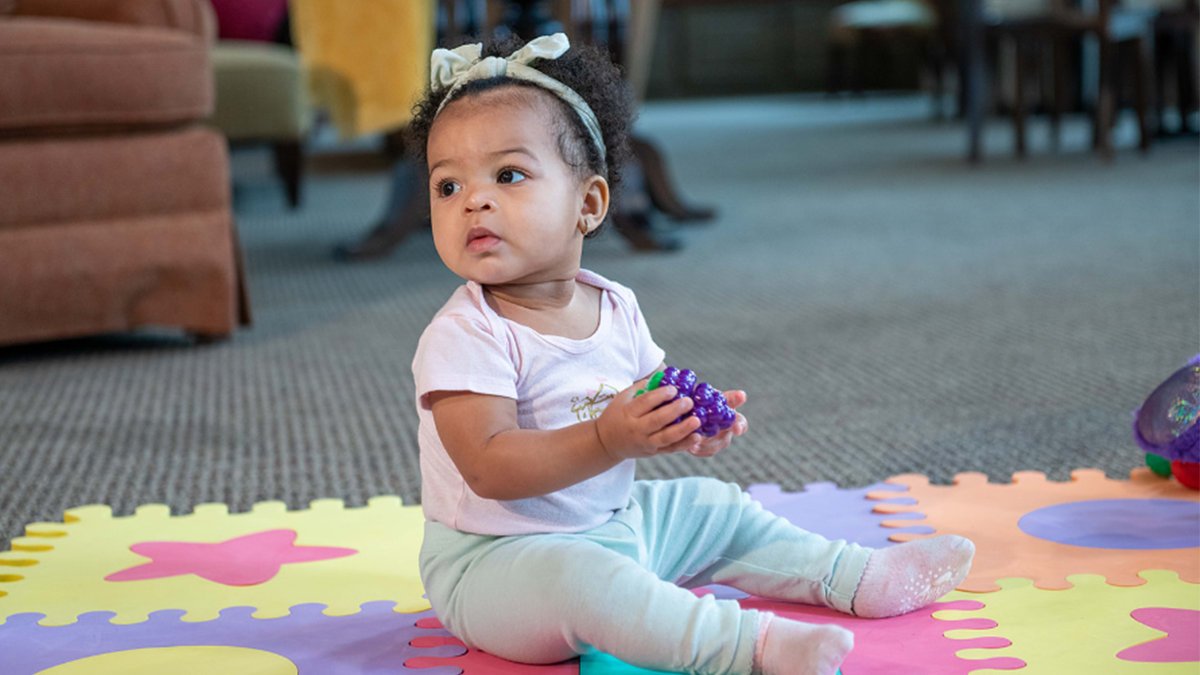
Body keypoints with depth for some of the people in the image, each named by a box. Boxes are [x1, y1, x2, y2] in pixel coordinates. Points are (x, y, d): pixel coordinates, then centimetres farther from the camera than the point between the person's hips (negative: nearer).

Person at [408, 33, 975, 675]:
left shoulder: (616, 309, 2)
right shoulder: (463, 336, -21)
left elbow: (650, 409, 12)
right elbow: (489, 467, -29)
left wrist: (693, 422, -12)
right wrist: (606, 441, -39)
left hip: (612, 524, 8)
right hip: (493, 560, -8)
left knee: (713, 508, 14)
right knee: (575, 577, -36)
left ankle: (857, 578, 28)